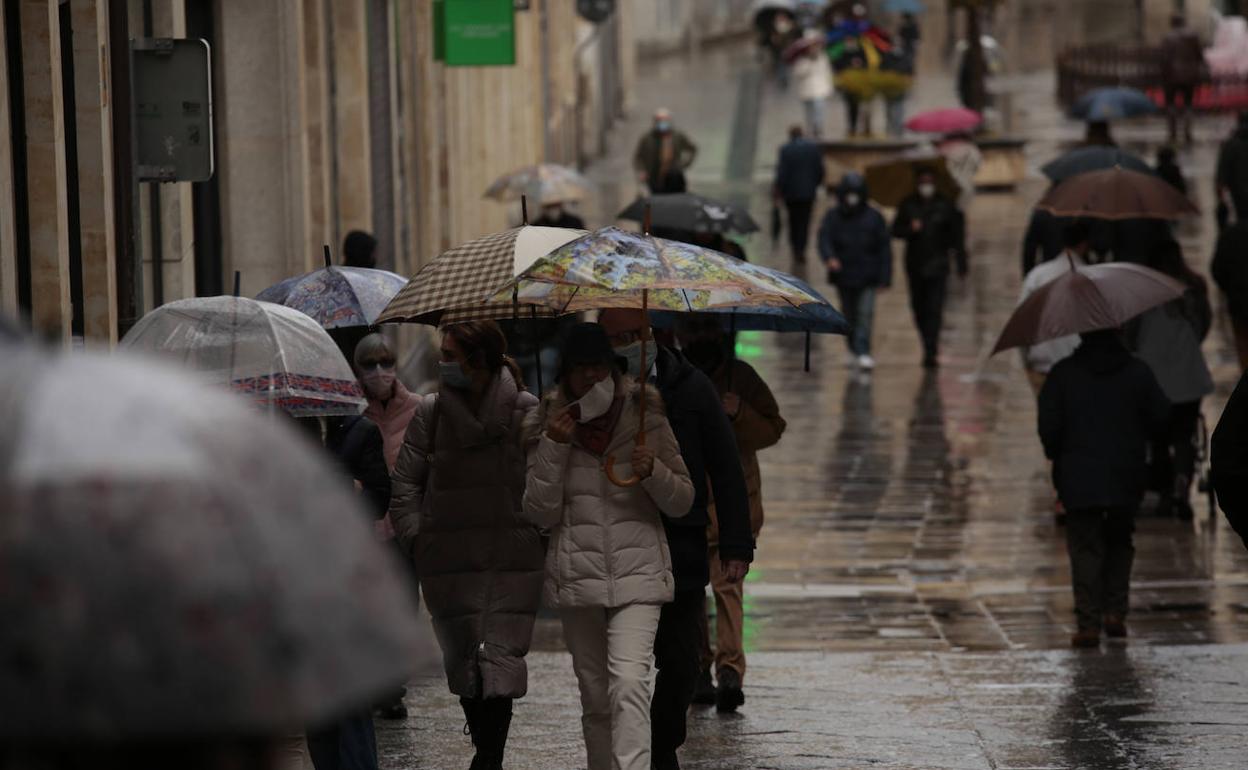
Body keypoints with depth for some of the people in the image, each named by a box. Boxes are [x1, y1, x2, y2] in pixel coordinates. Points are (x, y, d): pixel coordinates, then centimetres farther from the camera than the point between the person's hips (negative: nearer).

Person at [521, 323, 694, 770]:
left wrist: (653, 472, -13)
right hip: (577, 577, 2)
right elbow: (540, 514, 0)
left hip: (637, 572, -2)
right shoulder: (549, 427, 7)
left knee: (629, 683, -20)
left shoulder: (645, 418, 4)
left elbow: (682, 502, 8)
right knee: (595, 696, 8)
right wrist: (554, 448, -9)